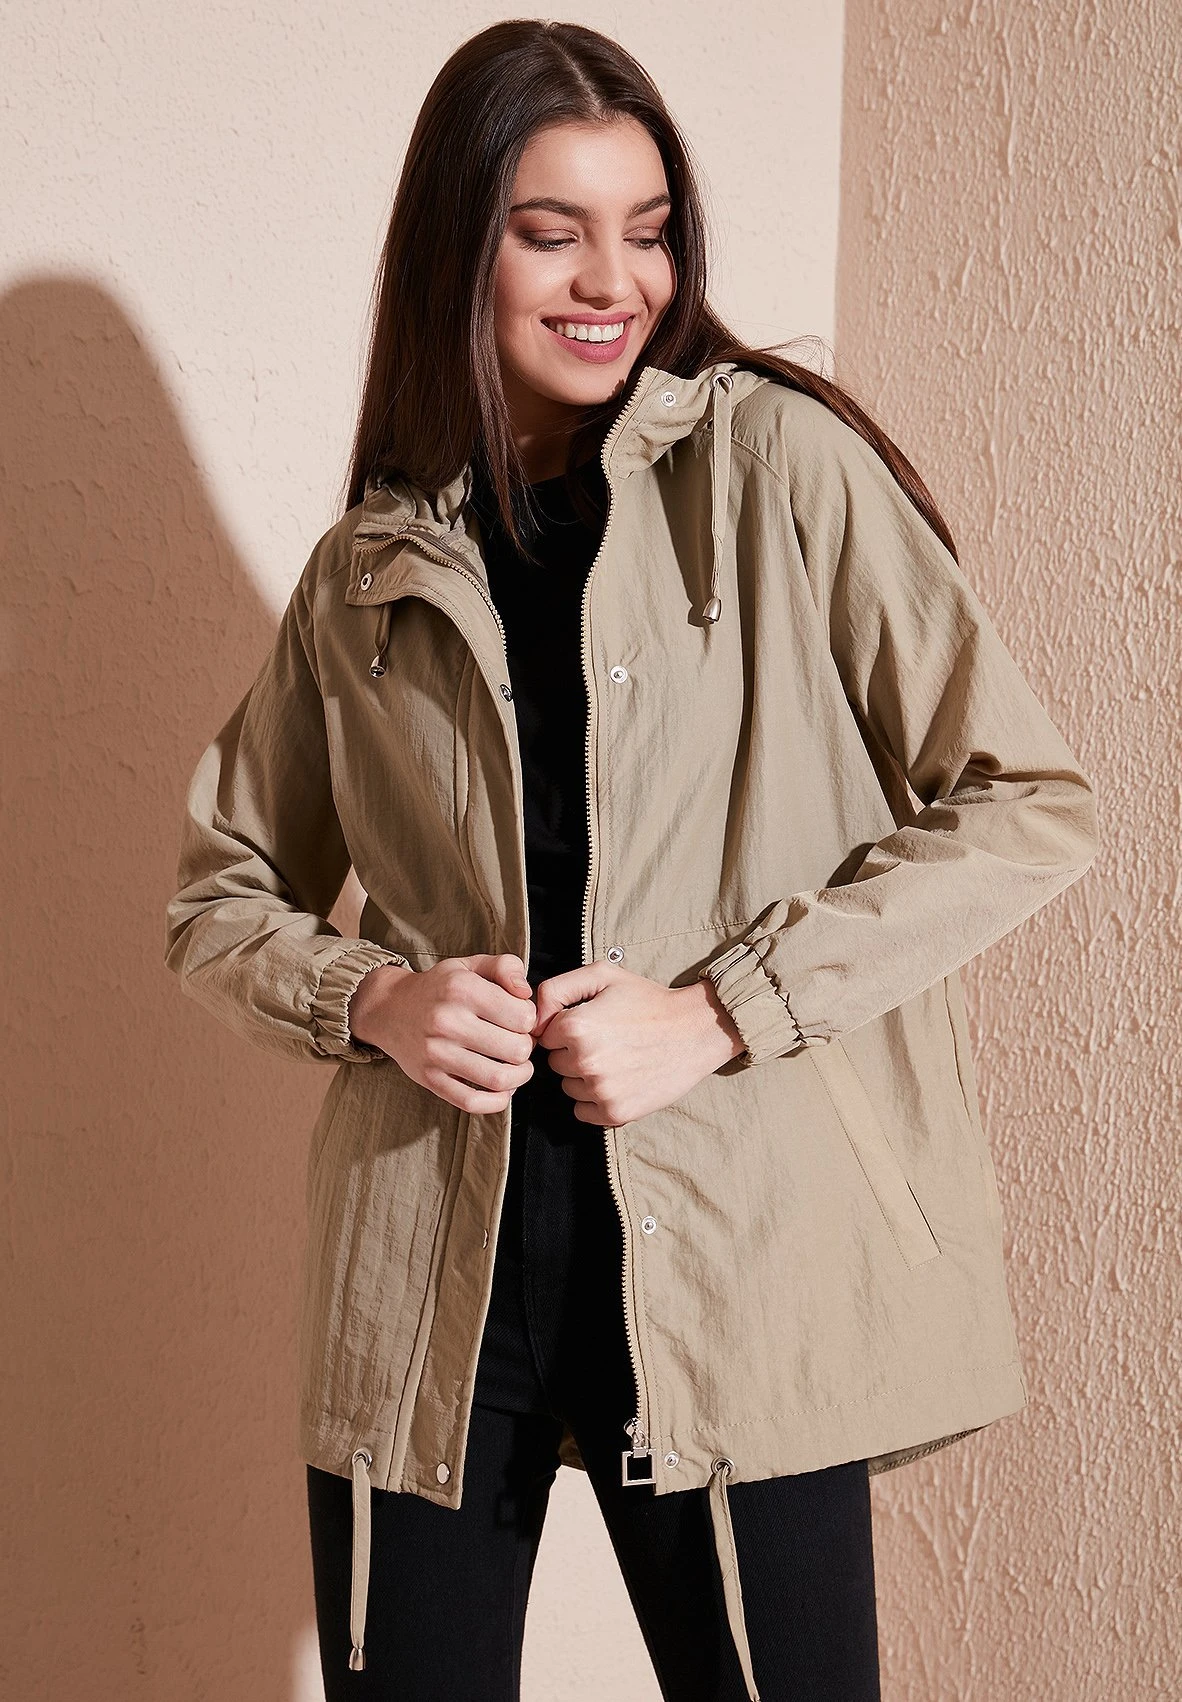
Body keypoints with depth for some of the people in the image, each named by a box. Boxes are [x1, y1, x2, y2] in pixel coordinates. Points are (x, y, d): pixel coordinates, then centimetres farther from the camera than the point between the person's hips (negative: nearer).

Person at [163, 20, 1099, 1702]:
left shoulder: (777, 462, -1)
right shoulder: (370, 568, 9)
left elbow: (1028, 801, -5)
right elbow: (221, 898, 17)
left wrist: (717, 1010, -13)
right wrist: (376, 998, -5)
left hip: (735, 1263, -2)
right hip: (431, 1281, 3)